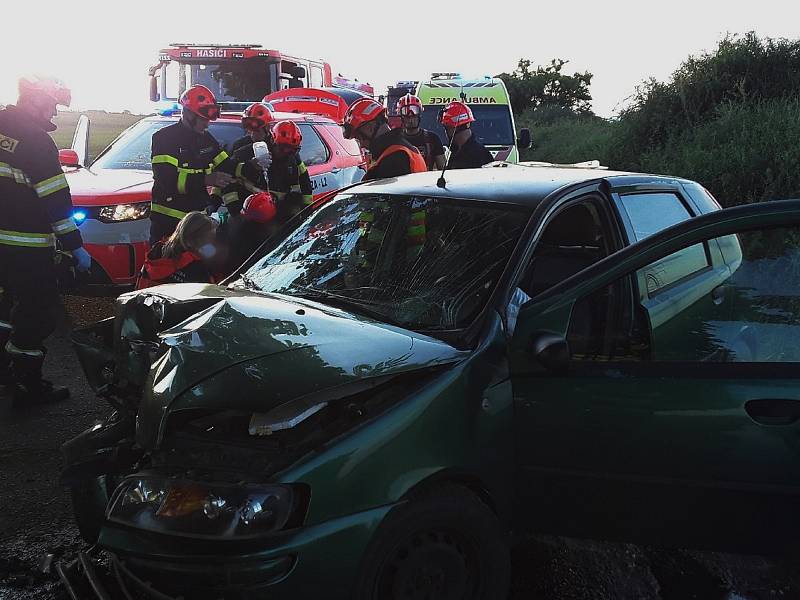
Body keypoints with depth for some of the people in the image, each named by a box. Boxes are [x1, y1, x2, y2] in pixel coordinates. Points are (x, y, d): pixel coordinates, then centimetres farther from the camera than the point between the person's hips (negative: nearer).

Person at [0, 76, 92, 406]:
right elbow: (56, 201, -18)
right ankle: (28, 386, 7)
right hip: (27, 246, -9)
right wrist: (76, 246, -14)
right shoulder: (36, 140, -17)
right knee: (39, 312, 1)